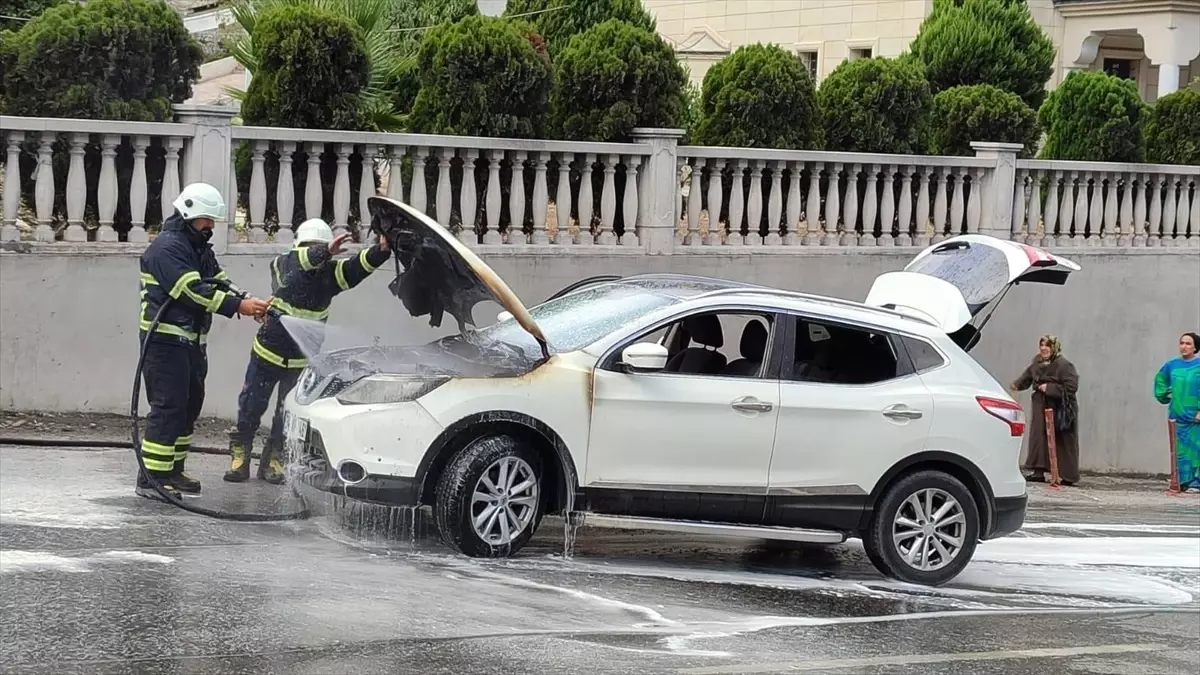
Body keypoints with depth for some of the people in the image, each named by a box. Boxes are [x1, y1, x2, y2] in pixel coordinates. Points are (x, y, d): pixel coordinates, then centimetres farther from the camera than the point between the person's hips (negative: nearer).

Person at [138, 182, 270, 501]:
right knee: (167, 407, -11)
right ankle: (151, 478, -9)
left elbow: (220, 283, 12)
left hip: (191, 342, 10)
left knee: (189, 405, 14)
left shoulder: (201, 250, 18)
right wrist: (238, 306, -26)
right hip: (165, 341, -10)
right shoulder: (167, 247, -14)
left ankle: (173, 472, 23)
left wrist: (249, 304, -7)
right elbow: (193, 291, -24)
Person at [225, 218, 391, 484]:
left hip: (302, 362, 2)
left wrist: (381, 251, -44)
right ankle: (239, 459, 20)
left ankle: (273, 461, 21)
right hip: (268, 353, -2)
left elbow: (359, 266, -23)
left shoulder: (329, 273, -8)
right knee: (250, 409, 6)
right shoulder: (283, 265, -16)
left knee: (288, 416, 7)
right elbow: (303, 260, -38)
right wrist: (324, 252, -59)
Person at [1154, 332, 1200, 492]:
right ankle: (1185, 481, 10)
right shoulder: (1172, 365, 8)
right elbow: (1160, 379, 28)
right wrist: (1162, 396, 18)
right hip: (1178, 416, 4)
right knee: (1181, 450, 4)